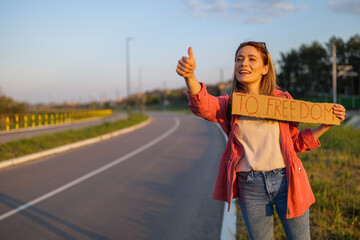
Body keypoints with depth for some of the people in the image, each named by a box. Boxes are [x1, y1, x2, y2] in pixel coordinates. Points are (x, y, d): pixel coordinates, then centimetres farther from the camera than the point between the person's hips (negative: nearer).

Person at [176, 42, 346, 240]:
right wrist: (190, 76, -40)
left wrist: (326, 125, -1)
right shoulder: (229, 104, 3)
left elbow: (296, 143, 12)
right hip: (250, 187, 0)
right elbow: (202, 106, -20)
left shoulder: (282, 99, 5)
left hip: (286, 180, 0)